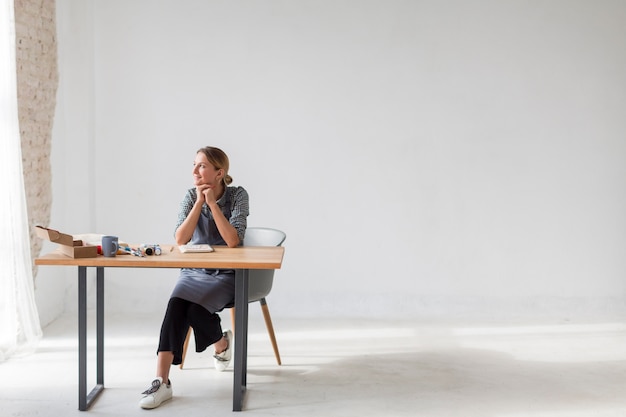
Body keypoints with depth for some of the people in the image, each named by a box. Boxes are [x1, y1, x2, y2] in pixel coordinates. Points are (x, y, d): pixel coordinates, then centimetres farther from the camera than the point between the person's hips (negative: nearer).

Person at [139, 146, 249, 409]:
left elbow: (233, 240, -21)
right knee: (175, 307, -27)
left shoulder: (238, 195, -9)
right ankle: (161, 382, -25)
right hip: (194, 271, 3)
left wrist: (212, 202, -20)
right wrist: (199, 201, -17)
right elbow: (180, 240, -12)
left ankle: (222, 343, 7)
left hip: (226, 275, -3)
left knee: (196, 309, -28)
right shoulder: (190, 196, 0)